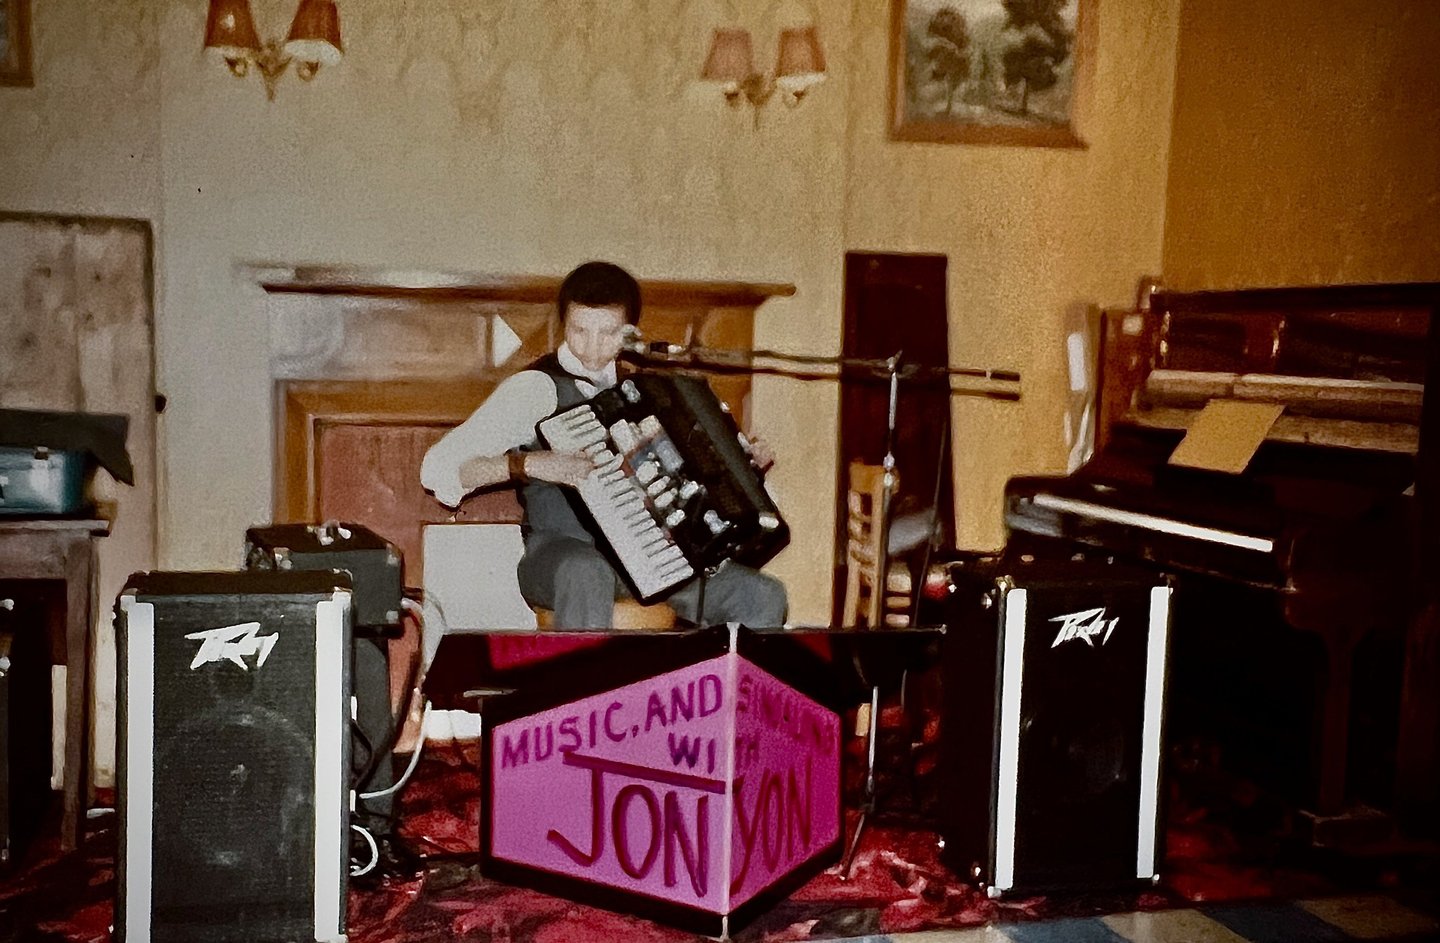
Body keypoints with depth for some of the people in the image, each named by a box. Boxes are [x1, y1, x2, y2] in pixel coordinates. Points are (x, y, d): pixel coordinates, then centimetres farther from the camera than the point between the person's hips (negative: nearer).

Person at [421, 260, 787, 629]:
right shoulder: (537, 387, -5)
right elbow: (437, 468, -13)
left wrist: (744, 457, 14)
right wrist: (531, 464, -26)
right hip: (561, 554, -5)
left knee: (764, 596, -13)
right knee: (588, 571, -41)